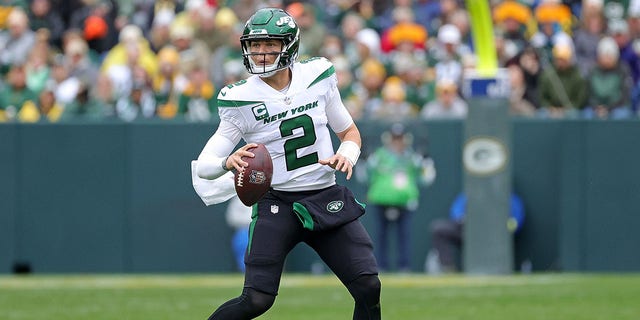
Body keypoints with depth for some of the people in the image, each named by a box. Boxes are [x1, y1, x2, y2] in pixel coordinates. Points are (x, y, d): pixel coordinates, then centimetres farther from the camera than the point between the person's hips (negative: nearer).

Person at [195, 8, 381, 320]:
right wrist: (228, 161, -32)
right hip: (277, 203, -3)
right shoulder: (240, 100, -8)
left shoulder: (318, 77, 0)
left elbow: (350, 132, 14)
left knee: (369, 288, -8)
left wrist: (347, 156, -9)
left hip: (327, 200, 3)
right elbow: (203, 166, -9)